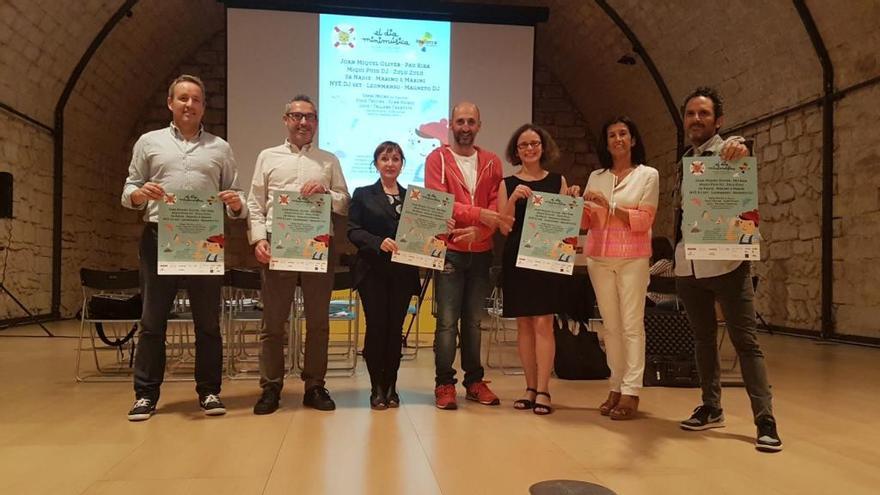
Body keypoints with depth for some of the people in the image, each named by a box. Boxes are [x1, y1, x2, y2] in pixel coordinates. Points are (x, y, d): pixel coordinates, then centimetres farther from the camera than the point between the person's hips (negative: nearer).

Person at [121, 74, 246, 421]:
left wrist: (236, 204, -12)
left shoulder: (220, 148, 13)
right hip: (159, 240, 0)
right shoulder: (149, 142, 12)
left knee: (208, 321, 5)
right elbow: (128, 190, 10)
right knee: (152, 321, 3)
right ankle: (146, 394, 13)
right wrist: (138, 194, -13)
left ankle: (209, 392, 15)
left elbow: (236, 196, 11)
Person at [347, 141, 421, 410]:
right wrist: (379, 242, -18)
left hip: (403, 272, 2)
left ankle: (391, 386, 16)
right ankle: (377, 388, 9)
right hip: (373, 271, -2)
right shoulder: (363, 194, 7)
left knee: (395, 327, 4)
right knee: (376, 326, -3)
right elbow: (353, 231, -4)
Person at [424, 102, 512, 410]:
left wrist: (479, 230, -18)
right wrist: (479, 214, -24)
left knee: (473, 320, 11)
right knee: (447, 321, -3)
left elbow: (497, 206, 1)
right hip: (449, 252, -3)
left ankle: (474, 381, 20)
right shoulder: (437, 159, 0)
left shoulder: (491, 162, 10)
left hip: (481, 252, 4)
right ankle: (444, 384, 6)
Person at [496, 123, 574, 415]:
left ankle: (543, 390, -2)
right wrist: (514, 198, -14)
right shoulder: (507, 184, 7)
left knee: (543, 323, -6)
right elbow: (504, 228, -1)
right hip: (517, 258, 1)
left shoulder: (558, 181, 7)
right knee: (524, 324, 5)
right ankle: (530, 388, 14)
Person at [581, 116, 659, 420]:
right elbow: (586, 223, 13)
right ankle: (616, 387, 10)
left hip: (632, 258, -4)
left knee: (632, 324, -7)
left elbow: (644, 220, -5)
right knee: (610, 325, 5)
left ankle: (631, 392, -6)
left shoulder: (648, 175, 4)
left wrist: (609, 205, -13)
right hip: (599, 258, 4)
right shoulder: (596, 177, 14)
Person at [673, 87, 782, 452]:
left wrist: (739, 149, -50)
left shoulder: (726, 151, -2)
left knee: (745, 340, -3)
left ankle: (765, 421, 1)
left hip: (726, 261, -5)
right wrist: (677, 254, 14)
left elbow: (738, 152, -26)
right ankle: (711, 407, 25)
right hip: (688, 264, 6)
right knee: (703, 338, 13)